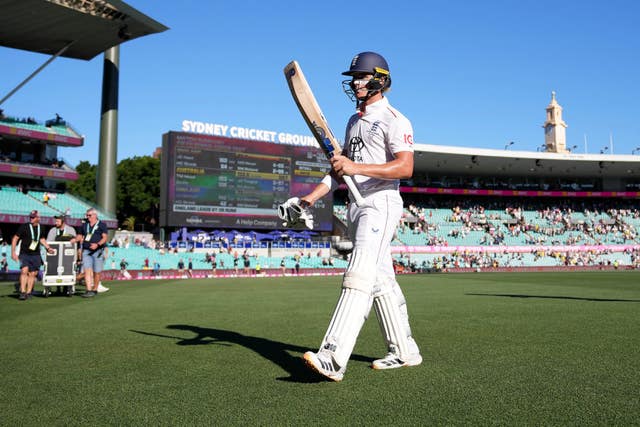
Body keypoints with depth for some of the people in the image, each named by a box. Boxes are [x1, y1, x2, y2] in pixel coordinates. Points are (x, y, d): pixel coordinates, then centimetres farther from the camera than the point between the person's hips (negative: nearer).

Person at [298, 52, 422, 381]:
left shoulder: (394, 120, -6)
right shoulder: (354, 122, 21)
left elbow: (405, 168, -20)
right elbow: (340, 168, 22)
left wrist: (356, 167, -29)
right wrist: (310, 198, 9)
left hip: (381, 203, -9)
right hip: (356, 206, 9)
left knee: (359, 276, -19)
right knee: (381, 280, 10)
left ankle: (333, 359, -27)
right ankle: (404, 351, 20)